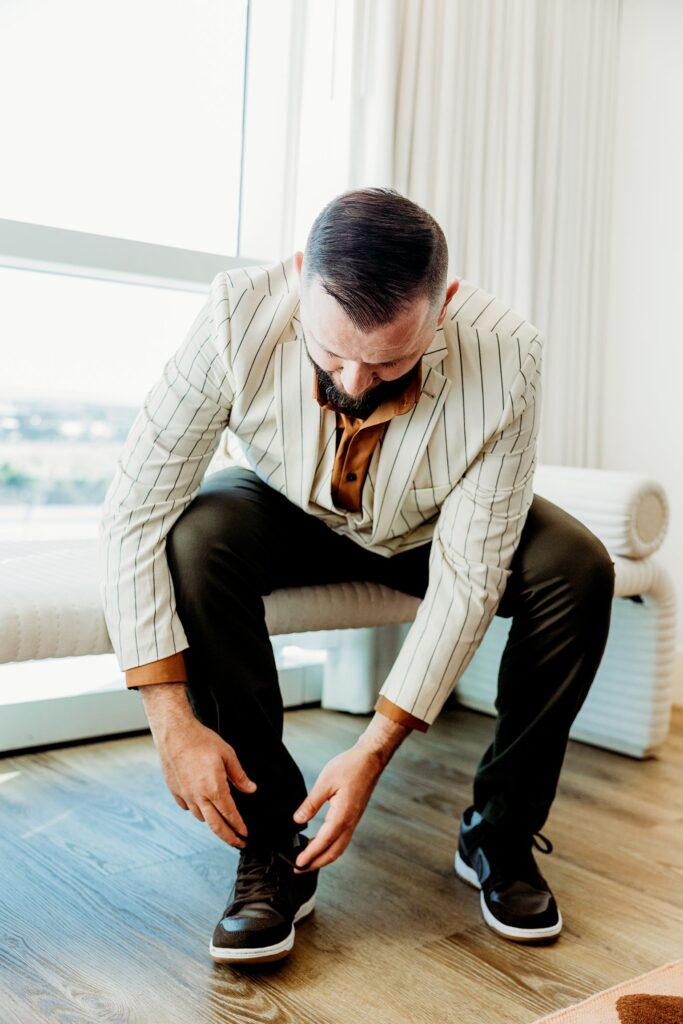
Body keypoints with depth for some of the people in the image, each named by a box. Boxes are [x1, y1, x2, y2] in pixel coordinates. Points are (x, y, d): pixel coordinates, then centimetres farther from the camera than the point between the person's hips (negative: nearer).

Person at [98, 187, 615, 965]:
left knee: (577, 570, -24)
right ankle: (272, 844, -16)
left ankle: (499, 834, -3)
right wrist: (173, 721, -32)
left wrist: (375, 749, -30)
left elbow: (468, 575, -28)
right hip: (287, 513, 0)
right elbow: (134, 514, -30)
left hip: (432, 528, 1)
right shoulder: (238, 317, -34)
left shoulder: (505, 356, -33)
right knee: (196, 538, -32)